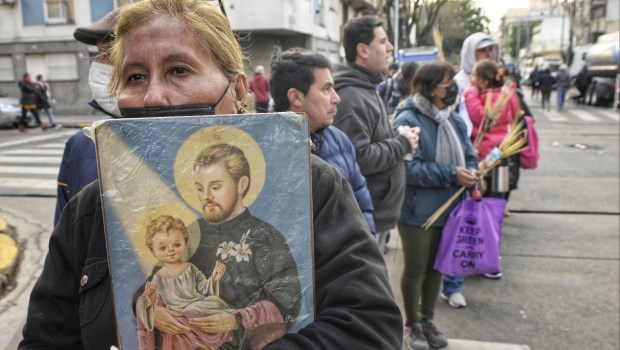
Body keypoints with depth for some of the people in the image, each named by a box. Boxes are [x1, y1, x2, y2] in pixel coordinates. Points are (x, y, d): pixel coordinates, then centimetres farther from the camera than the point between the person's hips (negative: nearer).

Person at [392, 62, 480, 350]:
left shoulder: (455, 121, 6)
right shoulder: (407, 120, -17)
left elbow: (469, 156, 13)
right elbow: (408, 167, -25)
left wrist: (471, 172, -11)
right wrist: (451, 175, -23)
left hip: (447, 207, 7)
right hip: (417, 210, -7)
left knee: (436, 267, 18)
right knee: (415, 269, 7)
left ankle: (427, 320, 37)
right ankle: (412, 324, 28)